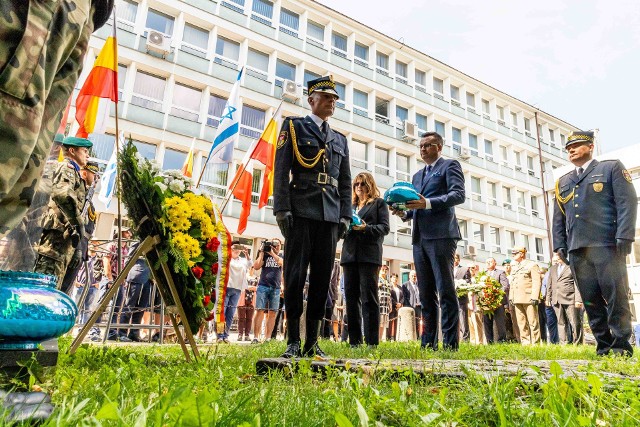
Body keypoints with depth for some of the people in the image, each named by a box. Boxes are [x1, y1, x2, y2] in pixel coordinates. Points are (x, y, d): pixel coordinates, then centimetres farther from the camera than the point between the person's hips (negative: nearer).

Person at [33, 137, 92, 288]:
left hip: (66, 236, 9)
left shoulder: (75, 173, 29)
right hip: (59, 232, -9)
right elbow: (61, 193, -22)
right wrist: (79, 222, -18)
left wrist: (77, 246, 22)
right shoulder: (67, 167, 1)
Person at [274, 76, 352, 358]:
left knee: (322, 277, 3)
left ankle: (312, 342, 11)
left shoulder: (340, 139, 23)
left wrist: (345, 216, 7)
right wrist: (282, 209, -12)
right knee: (295, 275, -4)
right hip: (301, 211, -4)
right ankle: (293, 341, 4)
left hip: (330, 215, 4)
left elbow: (346, 182, 18)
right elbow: (281, 171, -2)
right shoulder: (293, 126, 9)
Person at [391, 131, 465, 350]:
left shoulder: (450, 165, 6)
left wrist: (427, 203, -20)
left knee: (445, 290, -7)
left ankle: (450, 343, -2)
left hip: (441, 235, -7)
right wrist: (404, 213, 3)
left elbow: (459, 195, -9)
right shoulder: (418, 175, 27)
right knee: (426, 293, 6)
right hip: (420, 237, 7)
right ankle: (428, 342, 11)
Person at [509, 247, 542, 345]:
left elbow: (537, 282, -8)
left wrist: (534, 297, -15)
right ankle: (525, 342, 11)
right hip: (517, 300, 6)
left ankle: (535, 343, 4)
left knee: (533, 322, -2)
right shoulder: (514, 267, 20)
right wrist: (511, 297, 14)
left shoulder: (532, 265, 0)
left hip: (529, 299, -6)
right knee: (521, 323, 6)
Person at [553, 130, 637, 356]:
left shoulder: (612, 168, 10)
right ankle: (604, 346, 11)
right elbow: (558, 218, 19)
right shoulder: (563, 182, 22)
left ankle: (621, 346, 7)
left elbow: (627, 203, -2)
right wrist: (559, 246, 8)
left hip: (606, 245, -4)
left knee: (616, 297, -3)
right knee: (590, 301, 4)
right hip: (577, 250, 4)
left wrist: (624, 237, -12)